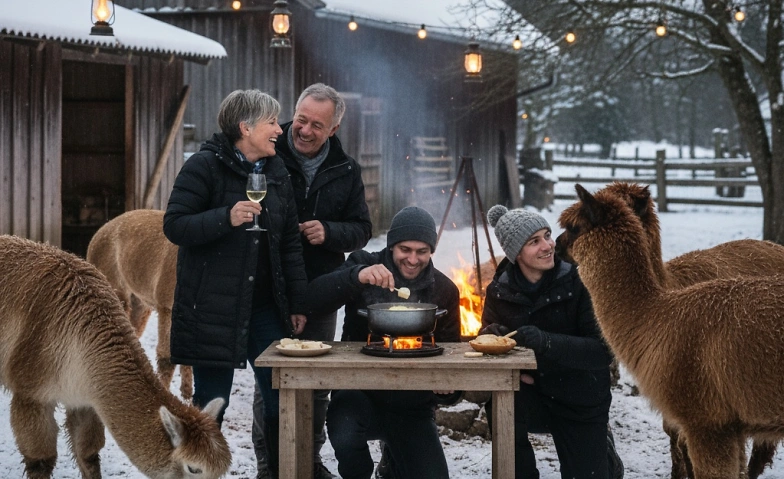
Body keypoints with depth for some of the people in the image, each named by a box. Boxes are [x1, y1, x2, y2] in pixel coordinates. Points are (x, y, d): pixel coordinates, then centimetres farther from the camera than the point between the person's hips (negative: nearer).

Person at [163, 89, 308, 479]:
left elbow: (289, 244, 13)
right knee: (211, 401, 2)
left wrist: (296, 303, 9)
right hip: (212, 307, -5)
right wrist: (226, 218, -26)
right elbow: (174, 225, -12)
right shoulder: (204, 166, -7)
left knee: (281, 398, 3)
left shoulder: (277, 172, 11)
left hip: (265, 307, 5)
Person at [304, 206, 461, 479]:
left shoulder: (444, 291, 4)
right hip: (359, 392, -2)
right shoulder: (364, 265, -3)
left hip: (412, 405, 3)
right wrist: (356, 276, -33)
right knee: (345, 439, -34)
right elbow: (311, 301, -17)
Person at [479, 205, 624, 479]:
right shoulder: (500, 291, -8)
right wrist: (494, 335, -25)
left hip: (582, 403, -1)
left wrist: (546, 342, -37)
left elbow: (603, 351, -23)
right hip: (534, 396, 2)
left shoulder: (578, 282, -18)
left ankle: (602, 449, 39)